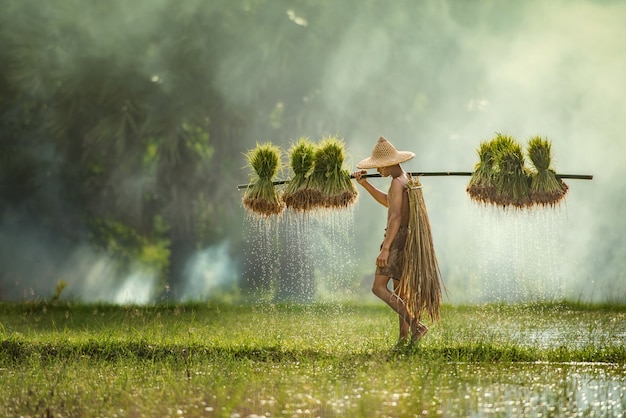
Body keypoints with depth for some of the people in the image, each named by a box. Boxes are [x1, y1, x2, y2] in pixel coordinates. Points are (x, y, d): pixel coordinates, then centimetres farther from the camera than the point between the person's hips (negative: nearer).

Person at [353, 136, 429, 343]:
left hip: (397, 238, -10)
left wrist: (385, 248, -27)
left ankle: (415, 325, -22)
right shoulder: (407, 179, 16)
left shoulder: (397, 183, -15)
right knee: (399, 292, 13)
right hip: (407, 239, 10)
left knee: (379, 288, -14)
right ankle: (404, 338, 11)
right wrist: (365, 184, 24)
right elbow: (388, 202, 31)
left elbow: (395, 217, -23)